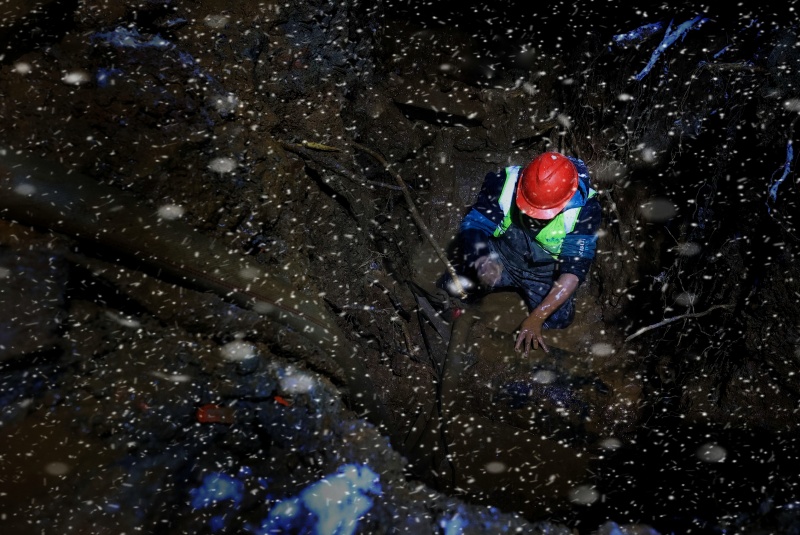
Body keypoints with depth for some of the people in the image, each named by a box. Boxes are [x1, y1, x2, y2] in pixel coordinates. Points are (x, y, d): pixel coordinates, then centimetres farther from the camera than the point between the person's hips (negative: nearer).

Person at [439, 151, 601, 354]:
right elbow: (470, 227, -20)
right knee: (451, 288, -21)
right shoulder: (504, 183, -26)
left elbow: (574, 270, -29)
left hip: (545, 272, 1)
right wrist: (481, 260, -44)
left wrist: (536, 317, -38)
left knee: (558, 320, -19)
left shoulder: (585, 209, -29)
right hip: (500, 258, 0)